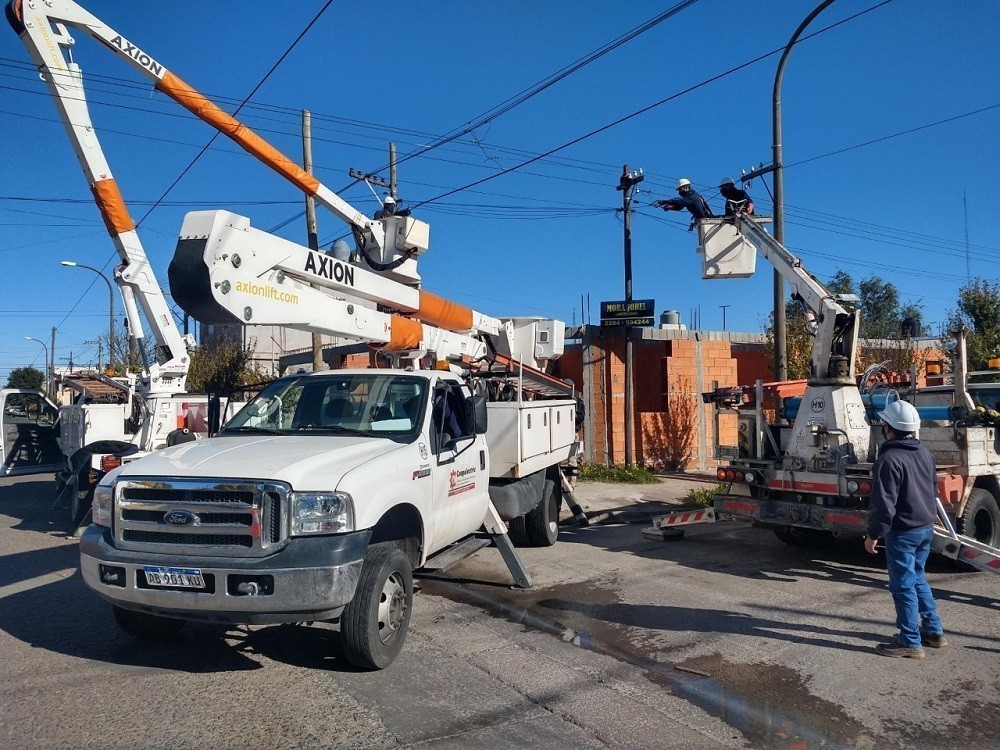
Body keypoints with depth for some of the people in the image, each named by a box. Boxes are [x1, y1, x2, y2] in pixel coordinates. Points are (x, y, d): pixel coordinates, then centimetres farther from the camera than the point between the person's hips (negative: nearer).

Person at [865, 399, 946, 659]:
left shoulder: (889, 459, -22)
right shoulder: (925, 454, 7)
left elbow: (884, 504, -22)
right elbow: (934, 490, 18)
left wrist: (873, 534, -13)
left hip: (902, 532, -9)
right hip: (926, 528, 9)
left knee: (903, 586, 1)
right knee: (917, 579, 22)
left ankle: (910, 642, 9)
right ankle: (933, 630, 30)